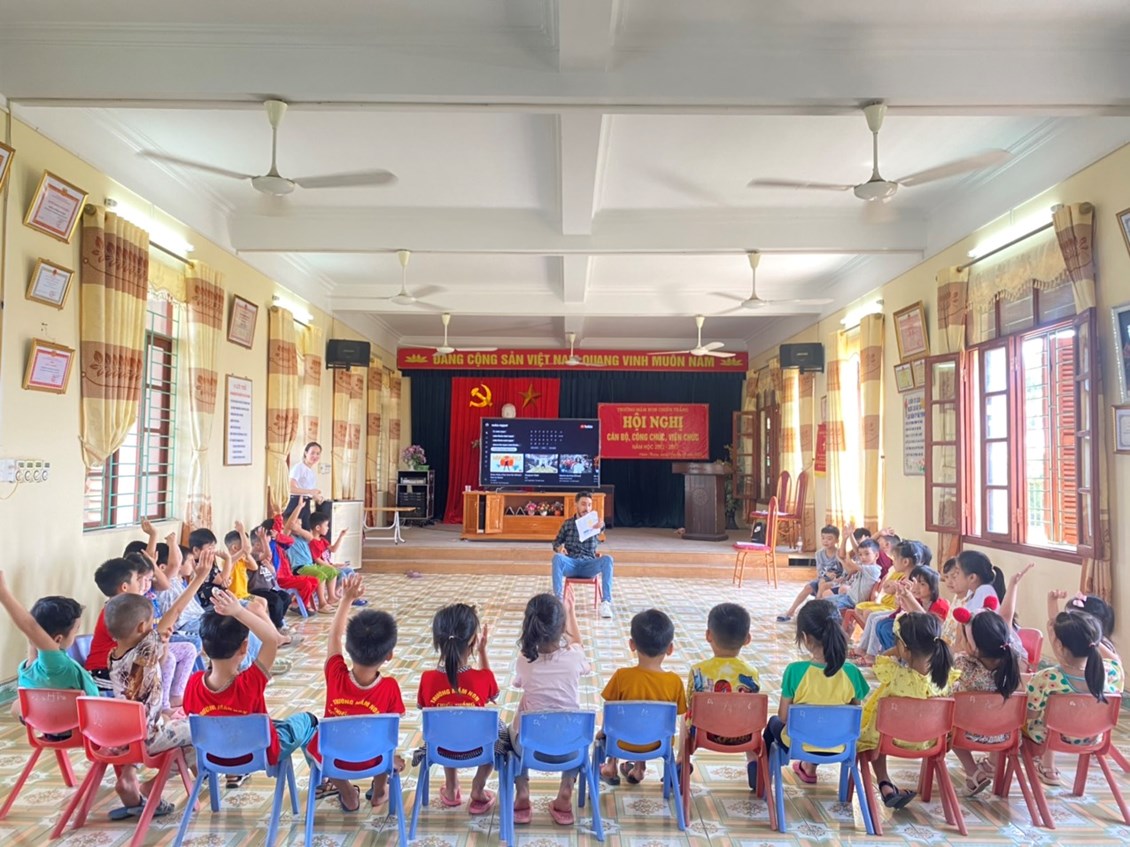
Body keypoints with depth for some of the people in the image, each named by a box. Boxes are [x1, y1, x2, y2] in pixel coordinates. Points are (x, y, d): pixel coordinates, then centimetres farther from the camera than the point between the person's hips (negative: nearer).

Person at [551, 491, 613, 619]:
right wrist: (559, 547, -12)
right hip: (571, 563, 0)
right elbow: (556, 541, 15)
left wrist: (599, 527, -46)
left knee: (607, 559, -30)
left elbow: (601, 528, -18)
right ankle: (558, 599, -32)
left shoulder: (595, 522, 7)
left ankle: (606, 602, -32)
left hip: (588, 564, 0)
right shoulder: (568, 523, 12)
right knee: (557, 557, -33)